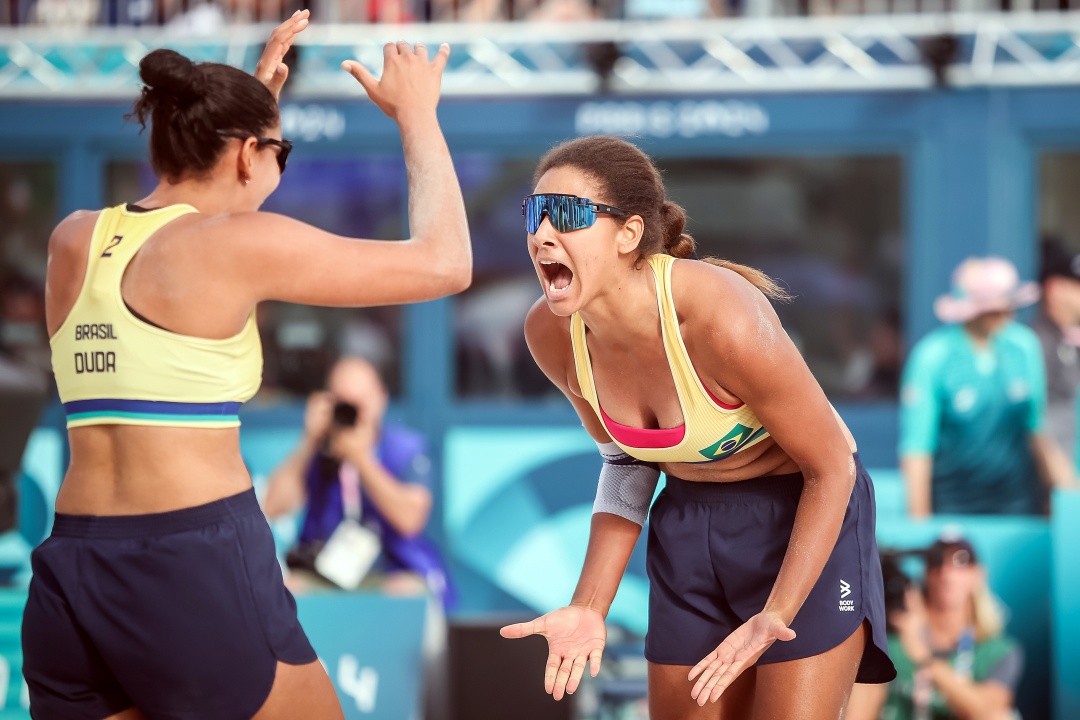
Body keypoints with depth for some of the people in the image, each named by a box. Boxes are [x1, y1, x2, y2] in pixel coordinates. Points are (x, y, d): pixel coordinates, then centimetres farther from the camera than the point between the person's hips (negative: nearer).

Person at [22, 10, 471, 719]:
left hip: (70, 576, 6)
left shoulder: (74, 240, 12)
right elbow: (443, 263, 0)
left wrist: (252, 95, 37)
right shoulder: (237, 243, -6)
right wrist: (417, 116, 12)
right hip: (198, 570, -6)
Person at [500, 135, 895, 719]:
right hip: (689, 530, 6)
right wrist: (590, 605, -5)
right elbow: (626, 463, 5)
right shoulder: (552, 334, -13)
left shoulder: (721, 318, -31)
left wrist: (776, 615, -28)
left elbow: (831, 468, -19)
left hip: (806, 515, -5)